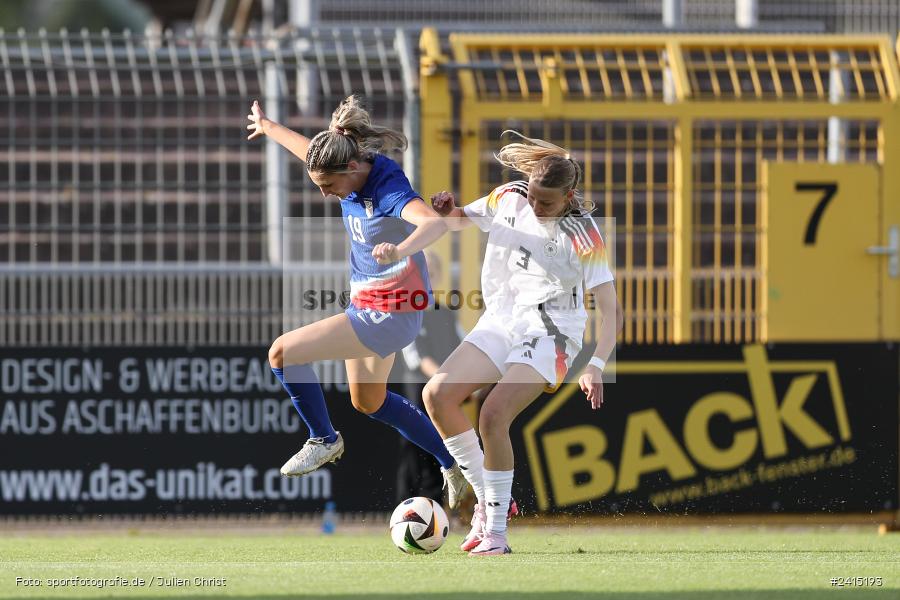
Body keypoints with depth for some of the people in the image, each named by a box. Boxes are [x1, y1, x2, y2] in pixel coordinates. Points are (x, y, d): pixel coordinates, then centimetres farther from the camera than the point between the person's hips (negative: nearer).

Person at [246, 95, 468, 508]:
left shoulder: (388, 188, -28)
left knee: (282, 353, -14)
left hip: (390, 314, -10)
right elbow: (313, 151, 20)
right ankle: (453, 462, 37)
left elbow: (434, 223, -48)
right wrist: (268, 128, 38)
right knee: (368, 402, 26)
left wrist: (400, 250, -68)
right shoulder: (352, 171, -3)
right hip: (366, 305, 10)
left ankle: (323, 440, 8)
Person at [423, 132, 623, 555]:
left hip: (548, 334, -6)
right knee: (437, 394, -12)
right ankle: (486, 499, 2)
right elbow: (460, 221, 20)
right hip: (499, 324, 6)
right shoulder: (508, 199, 0)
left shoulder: (583, 235, -15)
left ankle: (496, 533, -15)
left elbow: (610, 309, -17)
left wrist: (596, 366, -31)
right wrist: (447, 211, -6)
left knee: (493, 415, -25)